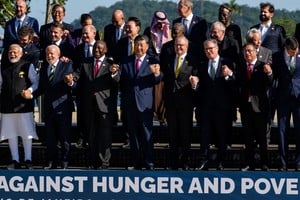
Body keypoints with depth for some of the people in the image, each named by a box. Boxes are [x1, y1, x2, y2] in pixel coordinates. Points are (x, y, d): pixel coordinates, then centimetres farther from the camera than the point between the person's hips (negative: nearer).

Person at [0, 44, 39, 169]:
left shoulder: (27, 66, 2)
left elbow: (36, 82, 1)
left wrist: (30, 90, -18)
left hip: (24, 104, -3)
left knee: (26, 133, 1)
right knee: (11, 134, 6)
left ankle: (28, 160, 11)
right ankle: (15, 160, 14)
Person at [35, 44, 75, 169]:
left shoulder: (66, 66, -6)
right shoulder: (44, 67, 9)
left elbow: (73, 86, -13)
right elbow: (42, 87, 11)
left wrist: (70, 83, -35)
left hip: (63, 107, -5)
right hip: (49, 107, 5)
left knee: (64, 137, 2)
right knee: (50, 137, 11)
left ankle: (64, 163, 10)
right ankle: (51, 163, 19)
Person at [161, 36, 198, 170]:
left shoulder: (192, 61, 0)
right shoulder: (168, 60, 12)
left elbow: (196, 78, -5)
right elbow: (165, 78, 12)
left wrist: (194, 82, -25)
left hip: (185, 102, -3)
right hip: (171, 102, 4)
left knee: (186, 132, 2)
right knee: (172, 133, 7)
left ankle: (185, 162, 9)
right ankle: (174, 162, 14)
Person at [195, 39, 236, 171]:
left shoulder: (227, 63, 2)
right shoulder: (203, 66, 13)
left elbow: (234, 84, -8)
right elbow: (201, 87, 12)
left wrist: (230, 74, -28)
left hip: (223, 105, -2)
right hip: (206, 106, 3)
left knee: (222, 134, 3)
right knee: (204, 134, 0)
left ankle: (220, 162, 10)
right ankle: (204, 161, 4)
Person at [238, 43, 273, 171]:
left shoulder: (263, 67, -2)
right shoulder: (241, 68, 10)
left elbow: (269, 84, -14)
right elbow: (239, 85, 2)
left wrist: (269, 74, -33)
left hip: (260, 106, -3)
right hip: (246, 106, 4)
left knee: (262, 137, 2)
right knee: (248, 137, 8)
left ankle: (264, 164, 8)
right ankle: (249, 164, 14)